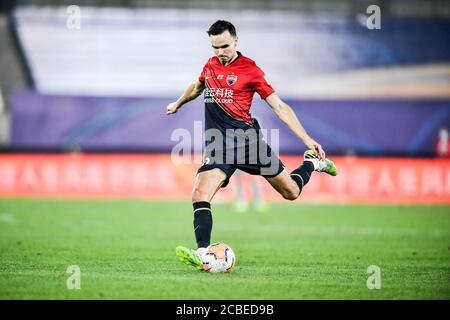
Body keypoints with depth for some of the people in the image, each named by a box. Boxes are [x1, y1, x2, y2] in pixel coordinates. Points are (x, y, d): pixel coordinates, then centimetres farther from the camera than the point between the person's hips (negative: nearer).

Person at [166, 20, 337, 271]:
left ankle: (312, 162, 36)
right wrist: (178, 104, 52)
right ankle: (203, 253, -26)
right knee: (200, 194, -21)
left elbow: (279, 106, -5)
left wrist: (307, 139, -12)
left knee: (291, 192, 5)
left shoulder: (250, 69, -5)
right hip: (218, 145, 3)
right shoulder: (210, 66, 10)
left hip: (247, 138, -3)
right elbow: (197, 86, 35)